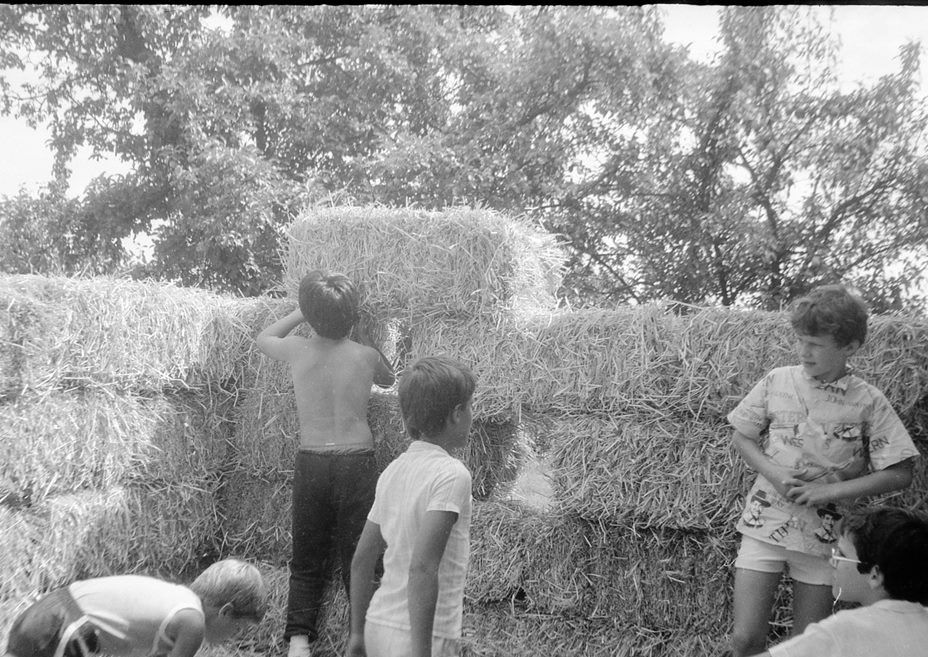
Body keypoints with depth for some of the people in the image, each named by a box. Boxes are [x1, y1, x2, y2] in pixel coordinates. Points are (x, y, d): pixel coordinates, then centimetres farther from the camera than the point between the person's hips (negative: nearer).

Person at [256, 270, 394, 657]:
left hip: (310, 463, 1)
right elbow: (388, 380, 20)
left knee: (306, 561, 12)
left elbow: (263, 339, 19)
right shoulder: (365, 355, -5)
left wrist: (302, 313, 18)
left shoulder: (297, 350, -4)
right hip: (357, 462, -1)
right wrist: (358, 333, 23)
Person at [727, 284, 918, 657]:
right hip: (765, 525, 1)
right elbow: (741, 438, 8)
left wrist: (830, 490, -14)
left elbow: (899, 474, -6)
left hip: (823, 537, -1)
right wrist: (774, 474, -11)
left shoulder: (868, 402, -7)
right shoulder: (777, 382, -2)